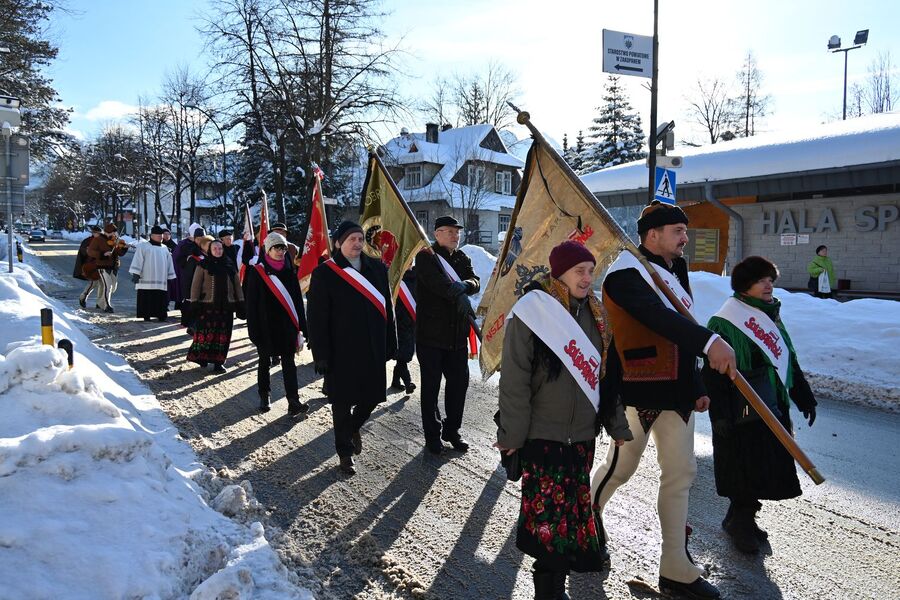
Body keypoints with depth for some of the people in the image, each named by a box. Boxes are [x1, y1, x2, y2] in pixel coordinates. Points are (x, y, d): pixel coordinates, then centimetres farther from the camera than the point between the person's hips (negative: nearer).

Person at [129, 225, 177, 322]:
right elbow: (138, 261, -3)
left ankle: (161, 315, 5)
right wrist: (135, 274, -12)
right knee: (147, 299, -2)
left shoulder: (164, 249, 20)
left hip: (161, 281, 4)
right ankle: (146, 316, 4)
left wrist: (171, 277, 14)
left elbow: (169, 264, 19)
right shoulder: (143, 246, 5)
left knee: (161, 300, 1)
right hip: (146, 280, -4)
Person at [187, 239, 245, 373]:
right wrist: (194, 303, -7)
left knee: (223, 335, 2)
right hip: (207, 306, -3)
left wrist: (240, 303, 9)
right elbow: (195, 285, 0)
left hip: (226, 306, 3)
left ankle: (218, 362, 10)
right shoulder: (203, 265, 2)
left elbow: (237, 285, 14)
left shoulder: (230, 265, 12)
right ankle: (202, 358, 11)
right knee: (205, 333, -7)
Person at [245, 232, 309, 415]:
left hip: (286, 324, 2)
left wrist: (300, 326, 3)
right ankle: (264, 397, 26)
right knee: (264, 361, 12)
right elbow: (251, 302, -6)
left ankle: (294, 402, -7)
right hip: (266, 325, -2)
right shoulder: (257, 272, -5)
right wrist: (254, 330, -10)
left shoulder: (290, 271, 5)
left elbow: (297, 299, 7)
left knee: (288, 361, -2)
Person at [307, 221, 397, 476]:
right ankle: (345, 452, 23)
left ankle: (354, 426, 41)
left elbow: (387, 308, 9)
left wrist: (390, 344, 6)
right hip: (341, 350, -4)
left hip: (373, 348, 4)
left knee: (372, 396, 8)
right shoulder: (324, 273, -6)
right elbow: (317, 318, -7)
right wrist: (320, 354, -10)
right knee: (343, 401, 5)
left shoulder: (377, 268, 6)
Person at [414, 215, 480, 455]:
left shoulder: (462, 258, 14)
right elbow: (440, 285, -23)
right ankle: (432, 435, 17)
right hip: (431, 333, -6)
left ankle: (452, 430, 27)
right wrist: (460, 291, -14)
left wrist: (462, 285, -18)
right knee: (430, 387, 4)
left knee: (459, 383, 11)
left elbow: (475, 282, 0)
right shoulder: (427, 257, -7)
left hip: (458, 334, 6)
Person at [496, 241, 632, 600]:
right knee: (548, 509, -4)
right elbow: (514, 379, -11)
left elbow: (606, 373, 16)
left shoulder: (594, 314, 9)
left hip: (583, 432, 6)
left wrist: (617, 425, 18)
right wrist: (512, 434, -11)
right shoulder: (532, 312, -11)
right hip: (542, 433, -6)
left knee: (576, 505, 13)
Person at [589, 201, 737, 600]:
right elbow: (658, 317, -33)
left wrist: (696, 388, 17)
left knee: (681, 473, 8)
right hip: (637, 391, -8)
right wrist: (709, 341, -44)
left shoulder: (674, 272, 15)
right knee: (621, 467, 6)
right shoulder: (627, 273, -13)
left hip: (676, 392, 8)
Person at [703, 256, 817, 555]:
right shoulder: (725, 323, -14)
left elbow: (789, 360, 21)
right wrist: (720, 415, -21)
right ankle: (741, 522, 17)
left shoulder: (771, 316, 13)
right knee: (746, 471, -2)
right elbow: (714, 373, -18)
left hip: (773, 408, 8)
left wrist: (804, 396, 22)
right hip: (742, 413, -8)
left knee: (765, 471, 12)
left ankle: (741, 520, 27)